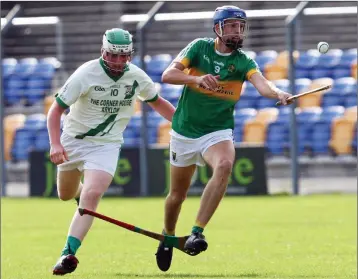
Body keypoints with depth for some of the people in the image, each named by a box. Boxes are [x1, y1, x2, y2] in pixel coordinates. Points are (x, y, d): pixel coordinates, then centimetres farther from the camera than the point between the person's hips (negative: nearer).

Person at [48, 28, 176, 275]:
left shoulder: (136, 77, -6)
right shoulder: (86, 74, -18)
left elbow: (156, 102, 15)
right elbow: (56, 109, -16)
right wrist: (55, 144, -28)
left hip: (106, 145, 0)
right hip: (74, 140, 0)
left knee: (92, 195, -21)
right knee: (66, 195, 16)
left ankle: (69, 253, -23)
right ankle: (83, 191, 55)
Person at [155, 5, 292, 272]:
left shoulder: (243, 61, -6)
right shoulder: (200, 47, -5)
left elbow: (262, 84, -26)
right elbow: (168, 75, -14)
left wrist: (278, 93, -48)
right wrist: (197, 79, -31)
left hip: (218, 132, -1)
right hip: (185, 131, 1)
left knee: (225, 165, -33)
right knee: (177, 194, 10)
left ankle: (197, 232, -31)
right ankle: (168, 238, 40)